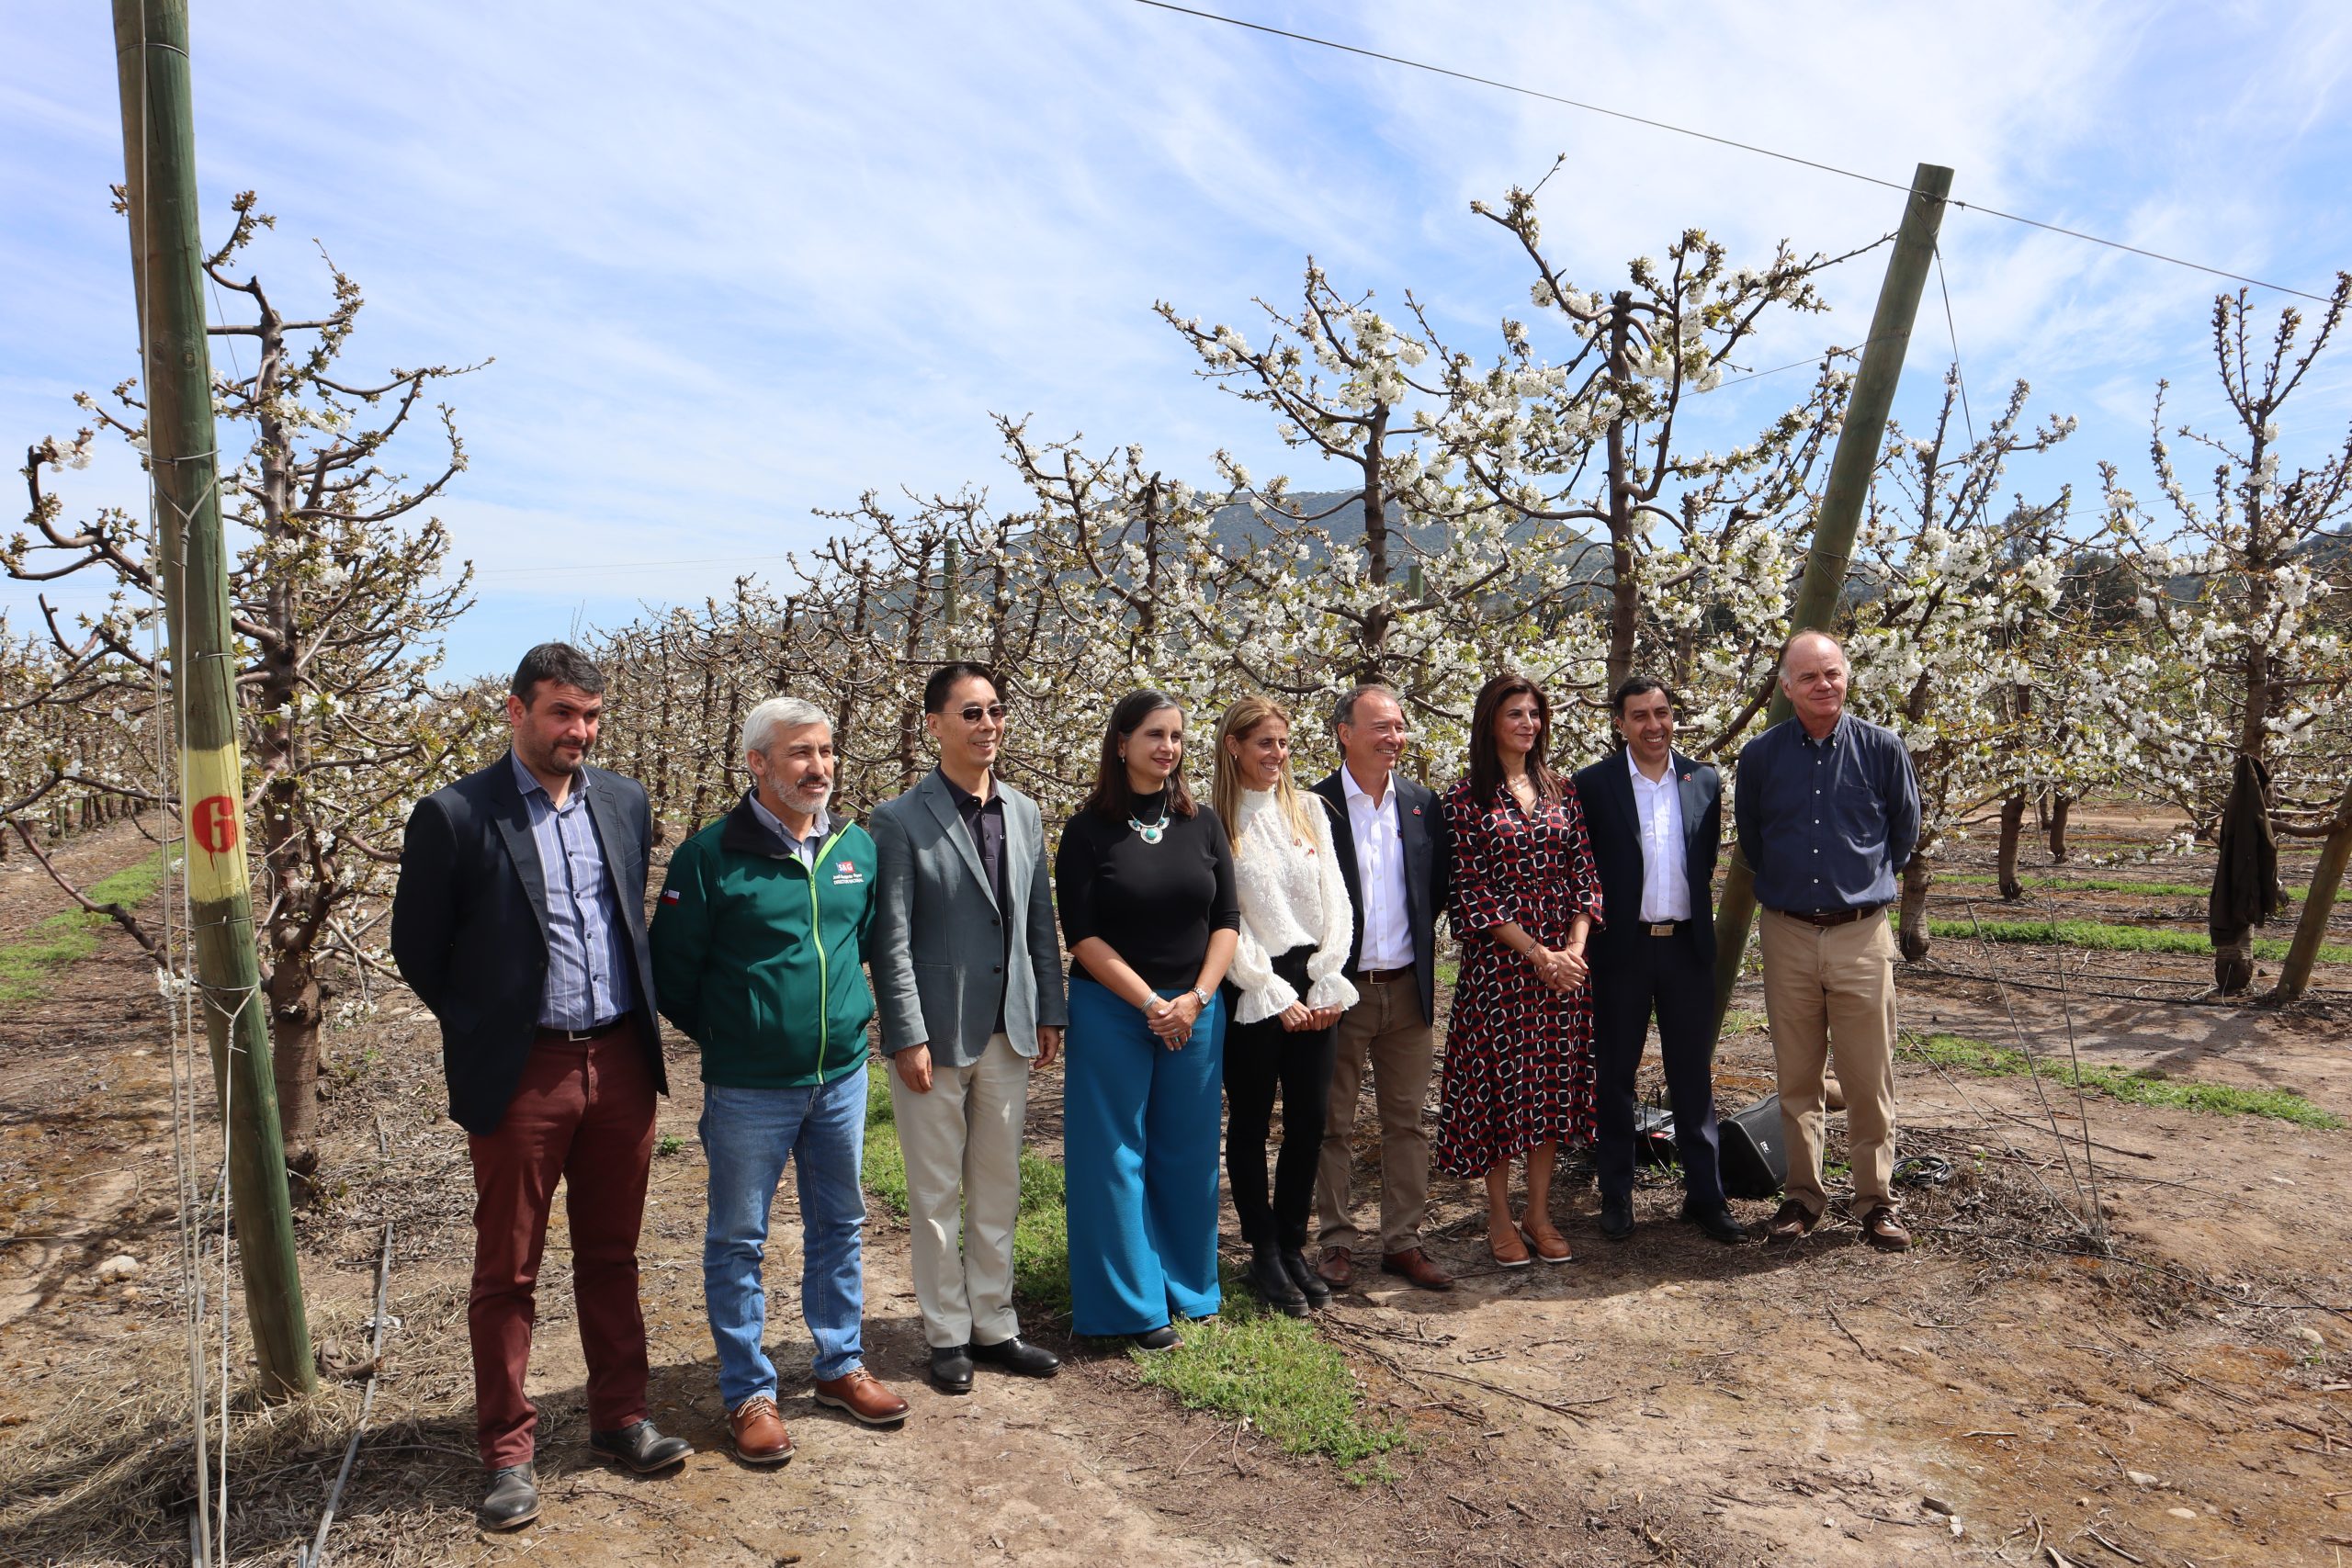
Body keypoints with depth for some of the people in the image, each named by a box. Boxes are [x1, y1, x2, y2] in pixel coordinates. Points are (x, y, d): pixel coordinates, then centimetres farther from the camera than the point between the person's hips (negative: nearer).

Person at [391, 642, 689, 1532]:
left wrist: (639, 1025, 10)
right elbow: (417, 949, -2)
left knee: (612, 1258, 17)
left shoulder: (624, 801, 6)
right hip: (520, 1075, -4)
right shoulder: (454, 816, -9)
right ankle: (508, 1453, 24)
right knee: (507, 1274, 9)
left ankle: (619, 1418, 32)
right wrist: (486, 1034, 2)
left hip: (621, 1062, 4)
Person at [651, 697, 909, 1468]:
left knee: (839, 1224, 17)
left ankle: (841, 1364, 34)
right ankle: (748, 1394, 23)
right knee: (738, 1242, 8)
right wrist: (726, 1036, 2)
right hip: (748, 1088, -4)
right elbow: (671, 972, -7)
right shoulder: (711, 855, -13)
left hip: (841, 1076, 5)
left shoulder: (857, 847, 2)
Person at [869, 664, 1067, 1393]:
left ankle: (994, 1325, 29)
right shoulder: (900, 820, -9)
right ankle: (948, 1334, 25)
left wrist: (1050, 1011, 7)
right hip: (936, 1033, -5)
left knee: (999, 1189, 15)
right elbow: (891, 940, -11)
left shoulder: (1025, 814, 7)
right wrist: (908, 1037, -14)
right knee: (936, 1193, 9)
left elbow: (1040, 922, 10)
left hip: (1009, 1031, 5)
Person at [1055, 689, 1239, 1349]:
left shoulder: (1202, 824, 6)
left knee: (1187, 1152, 11)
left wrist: (1196, 997, -8)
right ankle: (1132, 1301, 17)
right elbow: (1082, 934, -9)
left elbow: (1226, 920, 5)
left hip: (1195, 1010, 3)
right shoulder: (1089, 831, -5)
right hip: (1112, 1011, -3)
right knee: (1115, 1154, 4)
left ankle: (1184, 1283, 28)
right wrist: (1150, 1003, -14)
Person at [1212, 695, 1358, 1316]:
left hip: (1313, 985, 4)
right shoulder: (1216, 822, -4)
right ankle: (1264, 1255, 19)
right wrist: (1275, 995, -10)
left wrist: (1326, 985, -2)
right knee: (1251, 1121, 6)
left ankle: (1293, 1246, 21)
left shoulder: (1309, 809, 9)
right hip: (1252, 990, -4)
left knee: (1310, 1119, 6)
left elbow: (1335, 901, 7)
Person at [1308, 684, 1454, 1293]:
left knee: (1407, 1122, 10)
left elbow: (1440, 888, 13)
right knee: (1334, 1125, 8)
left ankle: (1403, 1242, 21)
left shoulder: (1423, 803, 6)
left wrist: (1421, 945, 4)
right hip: (1340, 988, -3)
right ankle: (1337, 1242, 20)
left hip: (1408, 989, 4)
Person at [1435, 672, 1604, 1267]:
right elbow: (1471, 893, -8)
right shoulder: (1466, 798, -4)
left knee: (1553, 1083, 8)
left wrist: (1574, 947, -8)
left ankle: (1539, 1212, 20)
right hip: (1498, 962, -4)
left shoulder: (1561, 791, 10)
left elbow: (1584, 873, 7)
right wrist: (1539, 955, -13)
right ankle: (1499, 1216, 15)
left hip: (1565, 959, 4)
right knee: (1501, 1081, 2)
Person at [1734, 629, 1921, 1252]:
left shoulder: (1882, 748, -1)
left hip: (1862, 934, -1)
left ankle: (1877, 1200, 17)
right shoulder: (1759, 756, 1)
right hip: (1787, 935, 1)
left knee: (1870, 1081, 3)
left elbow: (1904, 832, 13)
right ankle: (1803, 1196, 21)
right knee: (1796, 1080, 9)